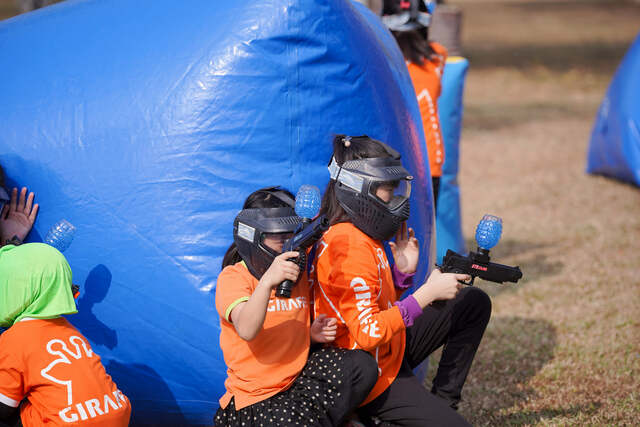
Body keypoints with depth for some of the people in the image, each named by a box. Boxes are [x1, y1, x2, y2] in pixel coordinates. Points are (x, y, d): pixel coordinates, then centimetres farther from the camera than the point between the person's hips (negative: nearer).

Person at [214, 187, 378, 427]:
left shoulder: (299, 276, 11)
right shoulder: (233, 277, -11)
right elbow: (247, 331, -31)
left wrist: (313, 333, 2)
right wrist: (267, 281, -45)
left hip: (300, 376, 7)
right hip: (256, 396, -7)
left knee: (362, 366, -14)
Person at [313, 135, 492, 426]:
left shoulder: (363, 236, 7)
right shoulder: (352, 249, -25)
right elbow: (369, 333, -30)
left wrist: (403, 272, -2)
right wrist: (428, 293, -26)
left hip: (388, 351, 10)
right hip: (371, 377, -10)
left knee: (475, 303, 12)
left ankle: (442, 400, 11)